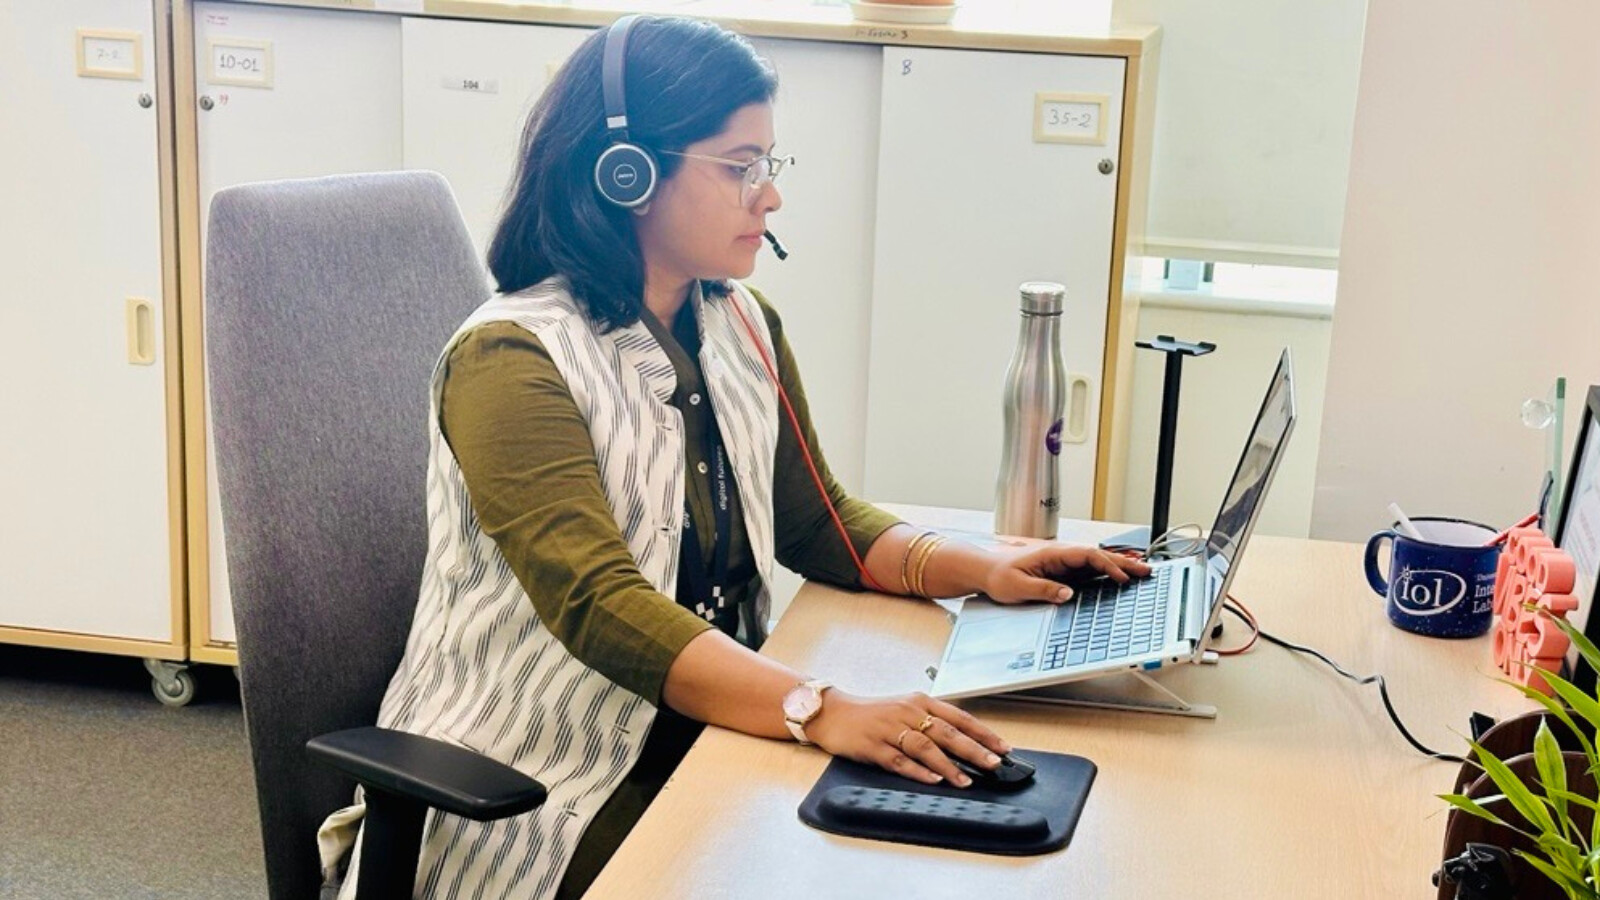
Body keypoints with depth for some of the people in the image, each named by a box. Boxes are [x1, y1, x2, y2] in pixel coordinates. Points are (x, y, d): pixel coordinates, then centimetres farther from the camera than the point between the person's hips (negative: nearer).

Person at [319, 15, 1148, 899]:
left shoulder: (743, 329, 7)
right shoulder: (513, 358, -17)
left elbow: (817, 520, 12)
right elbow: (600, 604, -28)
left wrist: (982, 570, -7)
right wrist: (824, 711, -41)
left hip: (705, 729, 7)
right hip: (541, 791, -7)